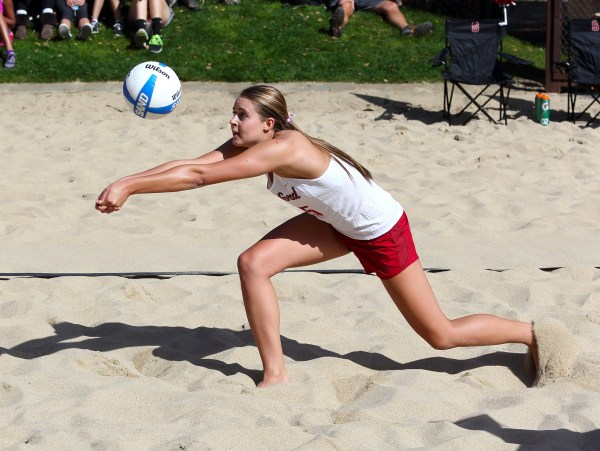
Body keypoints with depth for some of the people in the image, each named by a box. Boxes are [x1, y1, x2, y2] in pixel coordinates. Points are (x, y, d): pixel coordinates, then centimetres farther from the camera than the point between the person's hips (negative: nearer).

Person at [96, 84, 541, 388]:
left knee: (442, 335, 2)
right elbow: (189, 163, -17)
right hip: (338, 225, 8)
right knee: (253, 263, -12)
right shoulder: (251, 144, -12)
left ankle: (534, 333, 25)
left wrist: (128, 189, -38)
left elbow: (198, 177, -39)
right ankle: (275, 375, -3)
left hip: (381, 230, -8)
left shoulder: (283, 149, -36)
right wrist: (125, 181, -28)